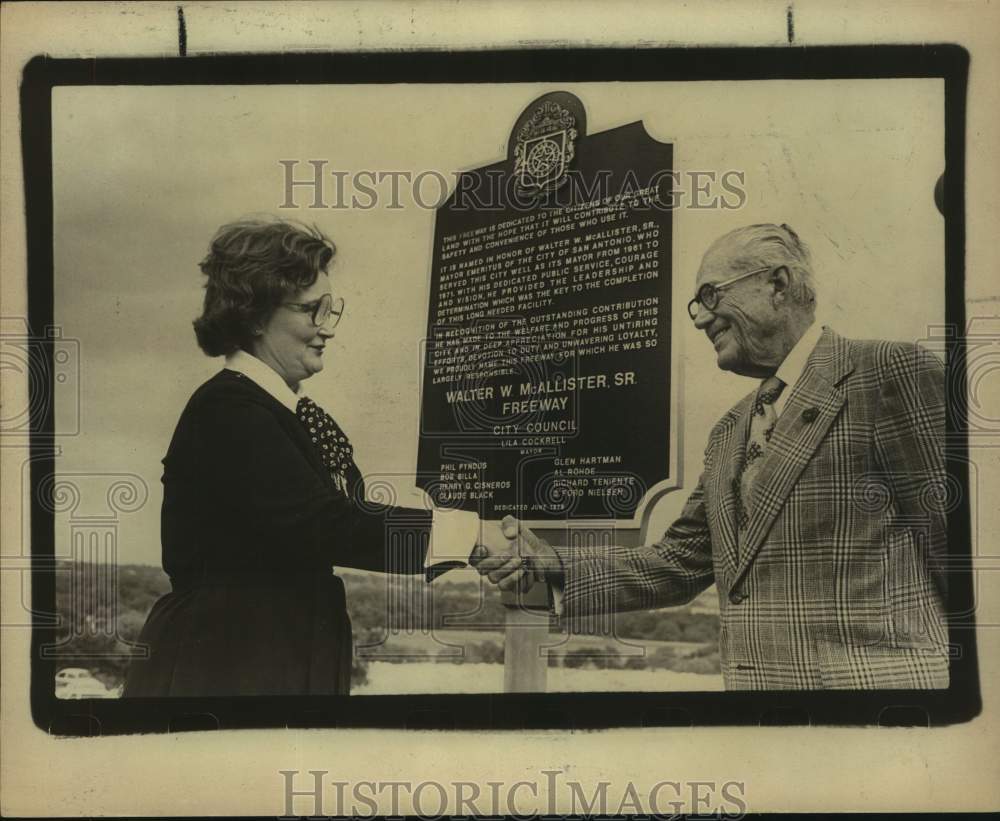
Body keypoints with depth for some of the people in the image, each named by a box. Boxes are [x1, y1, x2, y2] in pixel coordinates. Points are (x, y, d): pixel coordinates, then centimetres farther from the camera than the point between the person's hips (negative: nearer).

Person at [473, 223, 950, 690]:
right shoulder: (728, 433, 15)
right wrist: (553, 567, 2)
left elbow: (951, 545, -12)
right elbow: (681, 560, 14)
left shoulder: (894, 372, -9)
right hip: (751, 682, 7)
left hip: (876, 681, -7)